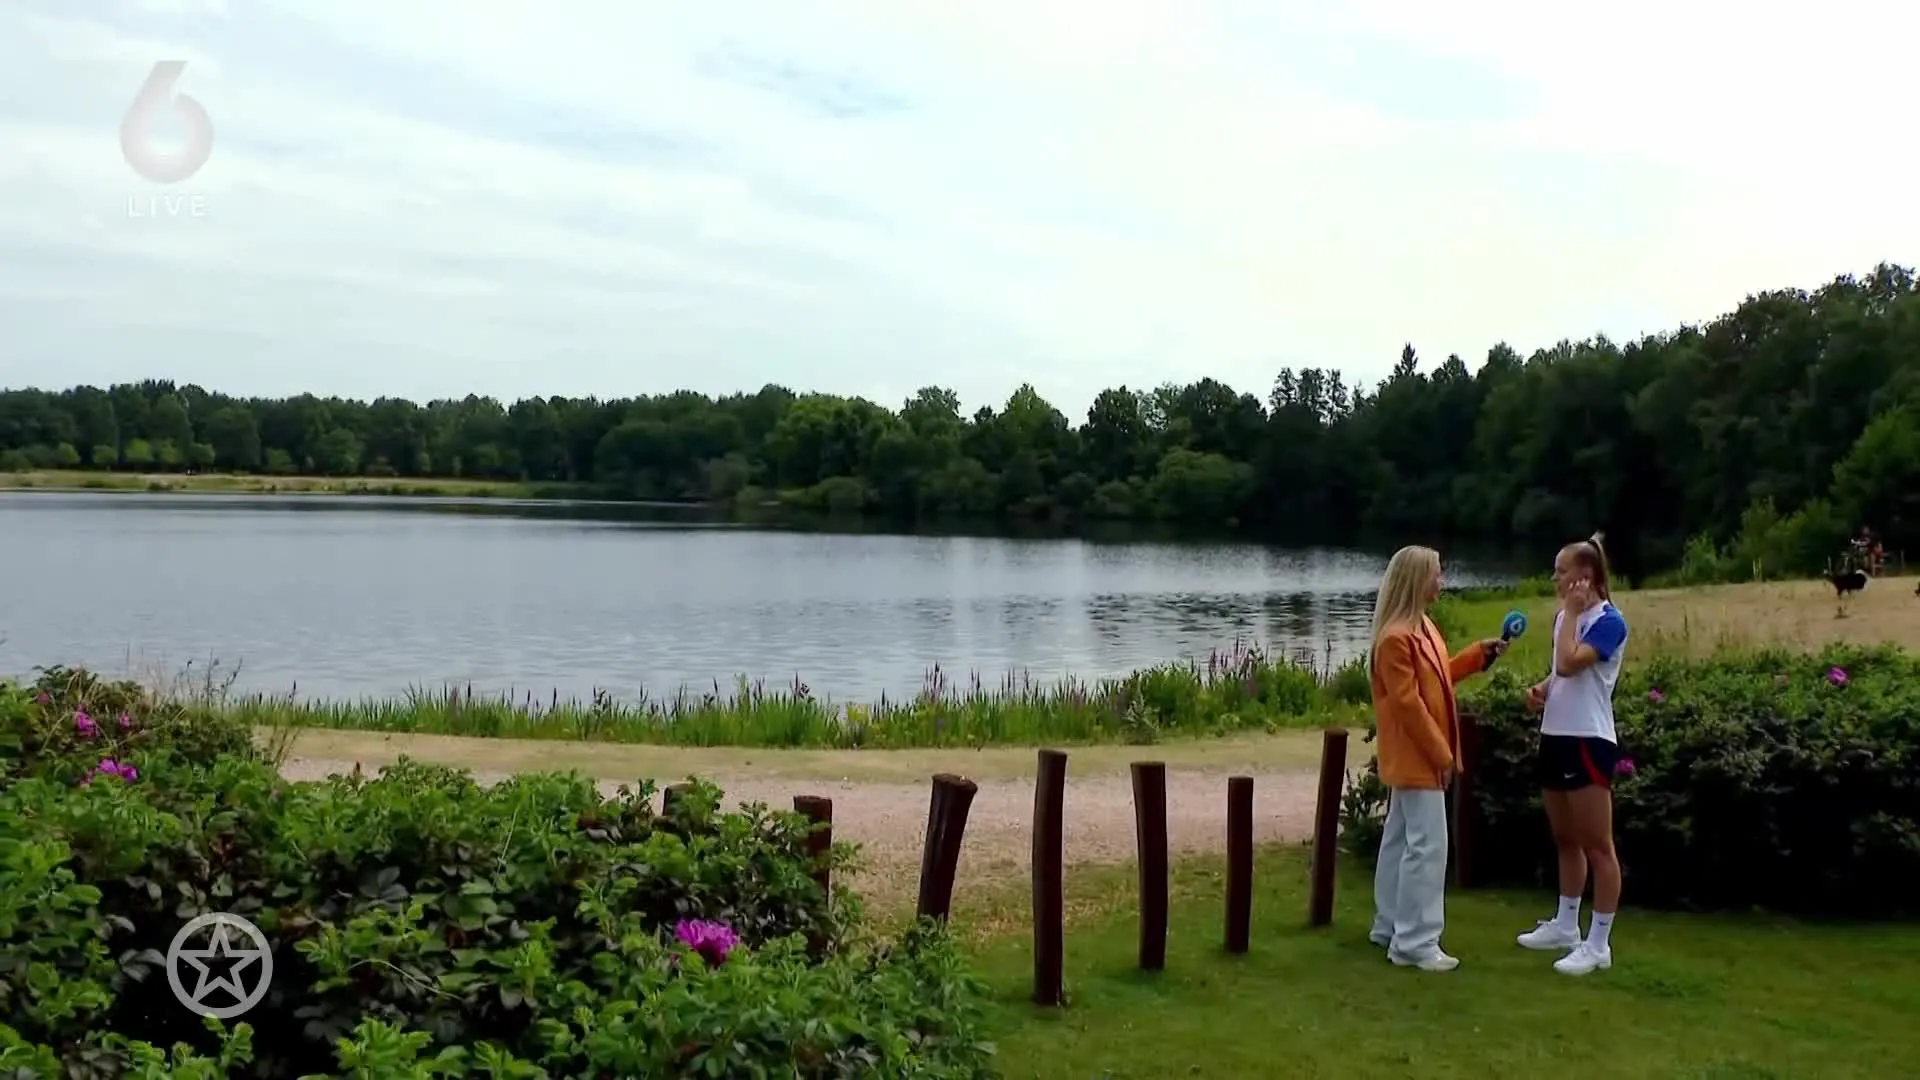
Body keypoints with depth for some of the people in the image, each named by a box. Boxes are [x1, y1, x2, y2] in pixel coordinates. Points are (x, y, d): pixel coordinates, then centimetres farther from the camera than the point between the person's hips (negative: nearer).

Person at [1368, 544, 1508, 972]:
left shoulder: (1421, 626, 11)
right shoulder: (1396, 638, -21)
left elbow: (1439, 675, 21)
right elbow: (1407, 703, -22)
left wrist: (1482, 653, 15)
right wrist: (1440, 754, -18)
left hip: (1419, 756, 11)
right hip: (1416, 757, -11)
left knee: (1401, 839, 16)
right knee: (1427, 846, -8)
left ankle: (1390, 926, 25)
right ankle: (1415, 942, -3)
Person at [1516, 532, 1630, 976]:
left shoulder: (1608, 620, -13)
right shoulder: (1564, 617, 13)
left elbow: (1569, 662, -26)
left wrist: (1572, 611, -15)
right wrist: (1540, 689, 4)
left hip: (1588, 741, -9)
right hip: (1556, 737, 9)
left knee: (1596, 845, -3)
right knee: (1565, 840, 18)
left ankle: (1599, 945, 3)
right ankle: (1565, 926, 31)